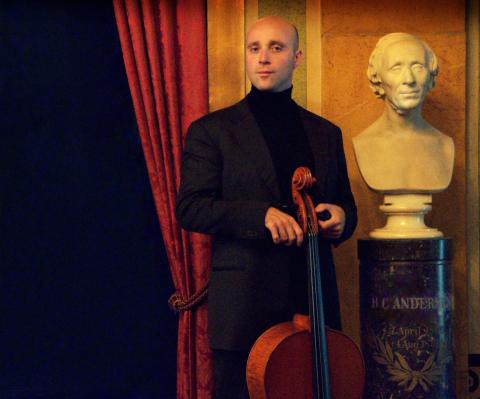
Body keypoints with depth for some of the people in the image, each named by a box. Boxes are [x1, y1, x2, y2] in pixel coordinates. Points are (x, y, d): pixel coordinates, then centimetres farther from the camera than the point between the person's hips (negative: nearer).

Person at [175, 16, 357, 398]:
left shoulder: (326, 133, 14)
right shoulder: (211, 130, 2)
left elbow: (347, 205, 20)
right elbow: (189, 208, -6)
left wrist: (340, 217, -5)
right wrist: (260, 214, -20)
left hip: (314, 303, 3)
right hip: (244, 307, -3)